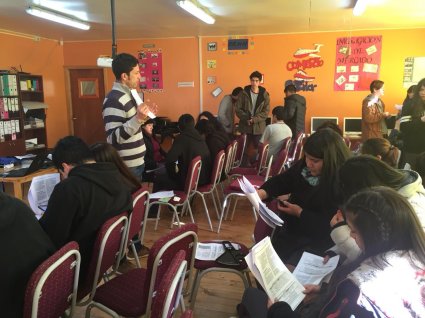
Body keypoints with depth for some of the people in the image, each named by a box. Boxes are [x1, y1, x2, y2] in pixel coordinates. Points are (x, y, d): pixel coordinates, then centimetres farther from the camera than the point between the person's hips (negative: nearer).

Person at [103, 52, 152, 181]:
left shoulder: (127, 94, 10)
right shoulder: (114, 99, -20)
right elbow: (113, 138, -27)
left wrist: (143, 117, 12)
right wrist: (138, 119, -34)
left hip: (136, 162, 9)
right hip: (127, 167, -9)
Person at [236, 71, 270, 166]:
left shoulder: (264, 95, 2)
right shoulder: (243, 93, 2)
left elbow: (266, 112, -3)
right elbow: (238, 109, -1)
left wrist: (254, 119, -17)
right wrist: (246, 119, -15)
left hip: (259, 127, 0)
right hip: (245, 126, 0)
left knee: (259, 149, 3)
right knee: (244, 149, 5)